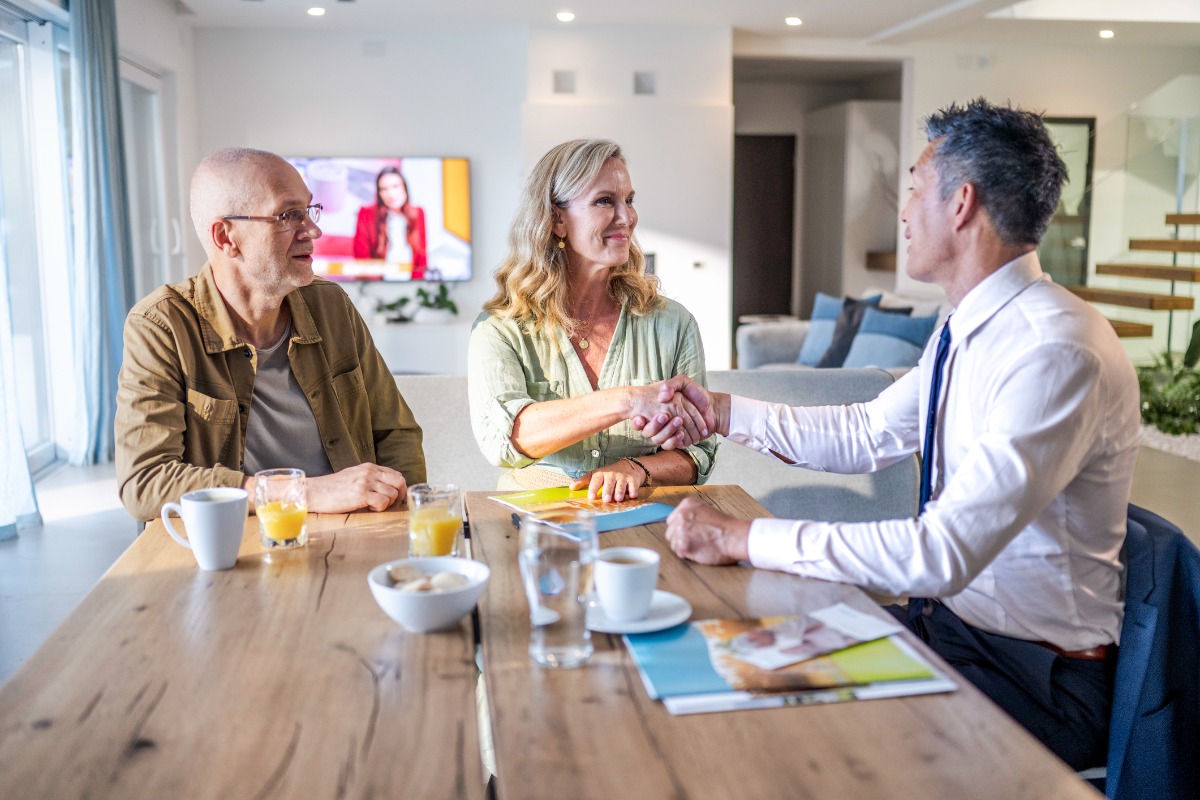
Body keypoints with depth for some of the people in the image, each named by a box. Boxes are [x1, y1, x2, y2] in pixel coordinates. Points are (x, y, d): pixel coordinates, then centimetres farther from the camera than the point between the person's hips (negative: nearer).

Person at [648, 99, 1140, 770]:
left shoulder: (1057, 352, -27)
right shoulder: (968, 330, 4)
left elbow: (942, 555, -33)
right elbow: (869, 434, 14)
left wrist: (744, 538, -29)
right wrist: (722, 410, 8)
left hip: (1034, 675, -7)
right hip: (948, 617, 8)